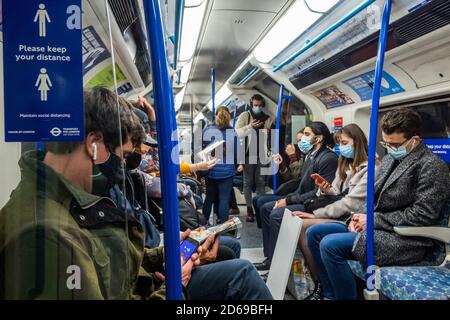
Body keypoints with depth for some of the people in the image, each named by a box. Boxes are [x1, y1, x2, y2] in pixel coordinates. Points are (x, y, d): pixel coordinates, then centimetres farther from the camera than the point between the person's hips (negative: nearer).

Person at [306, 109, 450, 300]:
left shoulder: (431, 166, -12)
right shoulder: (391, 157, 14)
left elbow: (422, 215, -19)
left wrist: (374, 220, -16)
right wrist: (361, 216, -2)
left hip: (404, 239, -9)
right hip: (375, 226, 9)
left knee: (330, 245, -26)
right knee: (314, 233, 2)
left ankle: (345, 295, -5)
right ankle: (331, 294, 8)